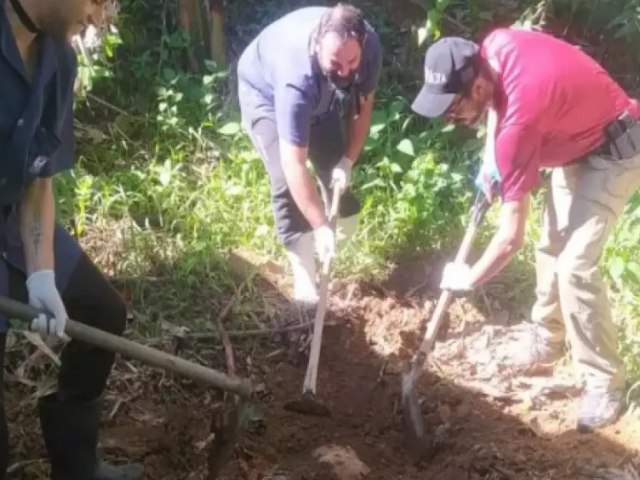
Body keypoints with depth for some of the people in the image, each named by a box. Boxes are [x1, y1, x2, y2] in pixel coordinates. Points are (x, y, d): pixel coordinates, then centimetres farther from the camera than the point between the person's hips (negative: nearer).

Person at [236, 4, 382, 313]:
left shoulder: (369, 45, -30)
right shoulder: (298, 77, -46)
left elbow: (364, 104, -10)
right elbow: (294, 165, -44)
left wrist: (348, 161, -18)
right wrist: (320, 228, -43)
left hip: (323, 95, 5)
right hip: (266, 92, -5)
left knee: (335, 166, 5)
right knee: (287, 182, -17)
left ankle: (346, 245, 32)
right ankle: (306, 282, -9)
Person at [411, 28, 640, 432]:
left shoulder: (521, 118, -38)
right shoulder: (493, 47, -18)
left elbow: (511, 237, -31)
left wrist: (469, 278, -15)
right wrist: (491, 158, 0)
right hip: (577, 140, 9)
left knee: (576, 266, -16)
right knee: (551, 248, 14)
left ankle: (605, 383, -2)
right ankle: (547, 340, 32)